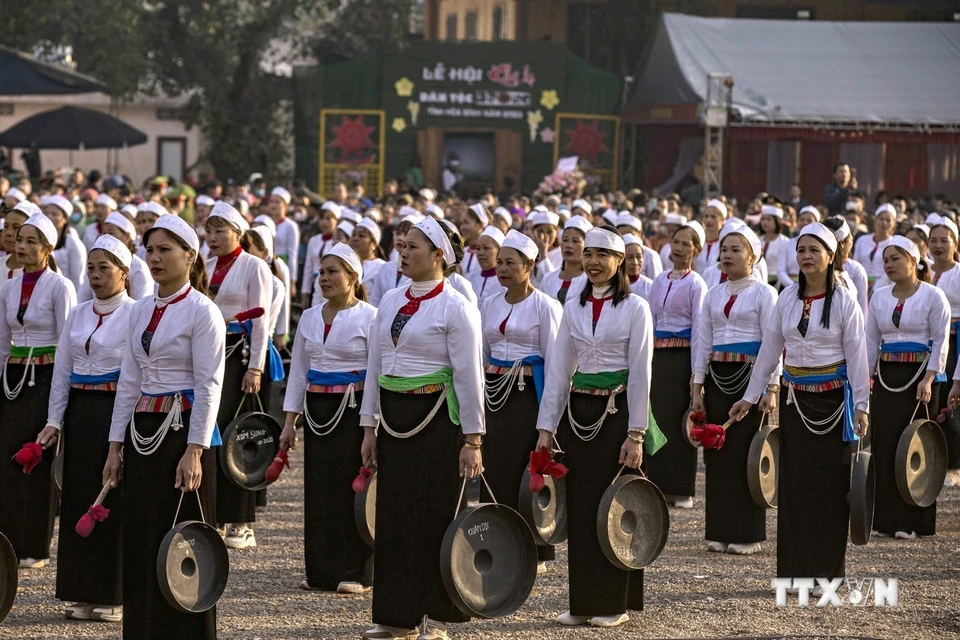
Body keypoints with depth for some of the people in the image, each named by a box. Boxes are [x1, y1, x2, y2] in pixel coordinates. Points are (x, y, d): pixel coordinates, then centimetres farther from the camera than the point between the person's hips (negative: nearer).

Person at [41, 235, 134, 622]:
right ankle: (85, 593, 15)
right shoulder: (78, 315, 11)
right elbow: (62, 371, 13)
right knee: (78, 499, 7)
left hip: (118, 412, -6)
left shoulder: (136, 315, -7)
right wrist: (54, 420, 6)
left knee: (116, 502, -2)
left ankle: (115, 597, 6)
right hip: (81, 412, 6)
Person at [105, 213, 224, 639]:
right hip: (143, 429, 7)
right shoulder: (140, 311, 12)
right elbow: (129, 381, 14)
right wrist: (116, 445, 9)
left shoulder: (202, 311, -8)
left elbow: (209, 385, -12)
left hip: (183, 429, -7)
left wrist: (194, 451, -17)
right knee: (141, 541, 7)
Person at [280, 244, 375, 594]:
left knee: (352, 487, -3)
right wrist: (290, 421, 10)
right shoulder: (310, 318, 12)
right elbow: (299, 370, 15)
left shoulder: (369, 317, -5)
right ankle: (321, 571, 12)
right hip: (317, 410, 5)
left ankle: (355, 573, 3)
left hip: (353, 410, -5)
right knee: (318, 489, 5)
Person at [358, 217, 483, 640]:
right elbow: (374, 366, 14)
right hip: (394, 418, 6)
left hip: (436, 418, -6)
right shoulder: (390, 302, 10)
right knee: (394, 514, 7)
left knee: (438, 516, -1)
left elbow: (469, 377, -10)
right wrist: (369, 427, 11)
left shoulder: (455, 308, -9)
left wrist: (472, 439, -12)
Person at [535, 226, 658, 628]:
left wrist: (635, 434, -13)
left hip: (616, 411, -4)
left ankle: (614, 602, 8)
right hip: (578, 411, 4)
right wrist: (546, 426, 1)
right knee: (580, 507, 5)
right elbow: (558, 369, 7)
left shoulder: (634, 308, -5)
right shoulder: (573, 307, 8)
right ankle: (583, 602, 12)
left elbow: (640, 374, -8)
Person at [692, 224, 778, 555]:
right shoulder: (713, 295, 13)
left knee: (746, 453, -4)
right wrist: (698, 387, 7)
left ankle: (747, 534, 2)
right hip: (718, 376, 5)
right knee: (717, 453, 4)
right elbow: (703, 342, 13)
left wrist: (772, 387, -13)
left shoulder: (763, 293, -2)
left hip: (749, 376, -5)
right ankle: (720, 531, 11)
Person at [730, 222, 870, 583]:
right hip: (795, 398, 4)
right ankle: (795, 568, 9)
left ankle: (826, 569, 7)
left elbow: (856, 356, -7)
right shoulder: (787, 299, 5)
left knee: (830, 481, 0)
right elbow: (770, 350, 10)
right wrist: (750, 397, 10)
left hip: (833, 398, -4)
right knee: (795, 481, 4)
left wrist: (861, 406, -11)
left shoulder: (843, 301, -6)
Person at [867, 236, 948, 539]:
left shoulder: (932, 296, -3)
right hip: (886, 376, 5)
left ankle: (912, 521, 1)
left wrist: (929, 378, -16)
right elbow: (871, 341, 13)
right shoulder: (879, 297, 10)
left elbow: (941, 341, -7)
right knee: (883, 446, 2)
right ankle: (886, 518, 9)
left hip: (919, 375, -5)